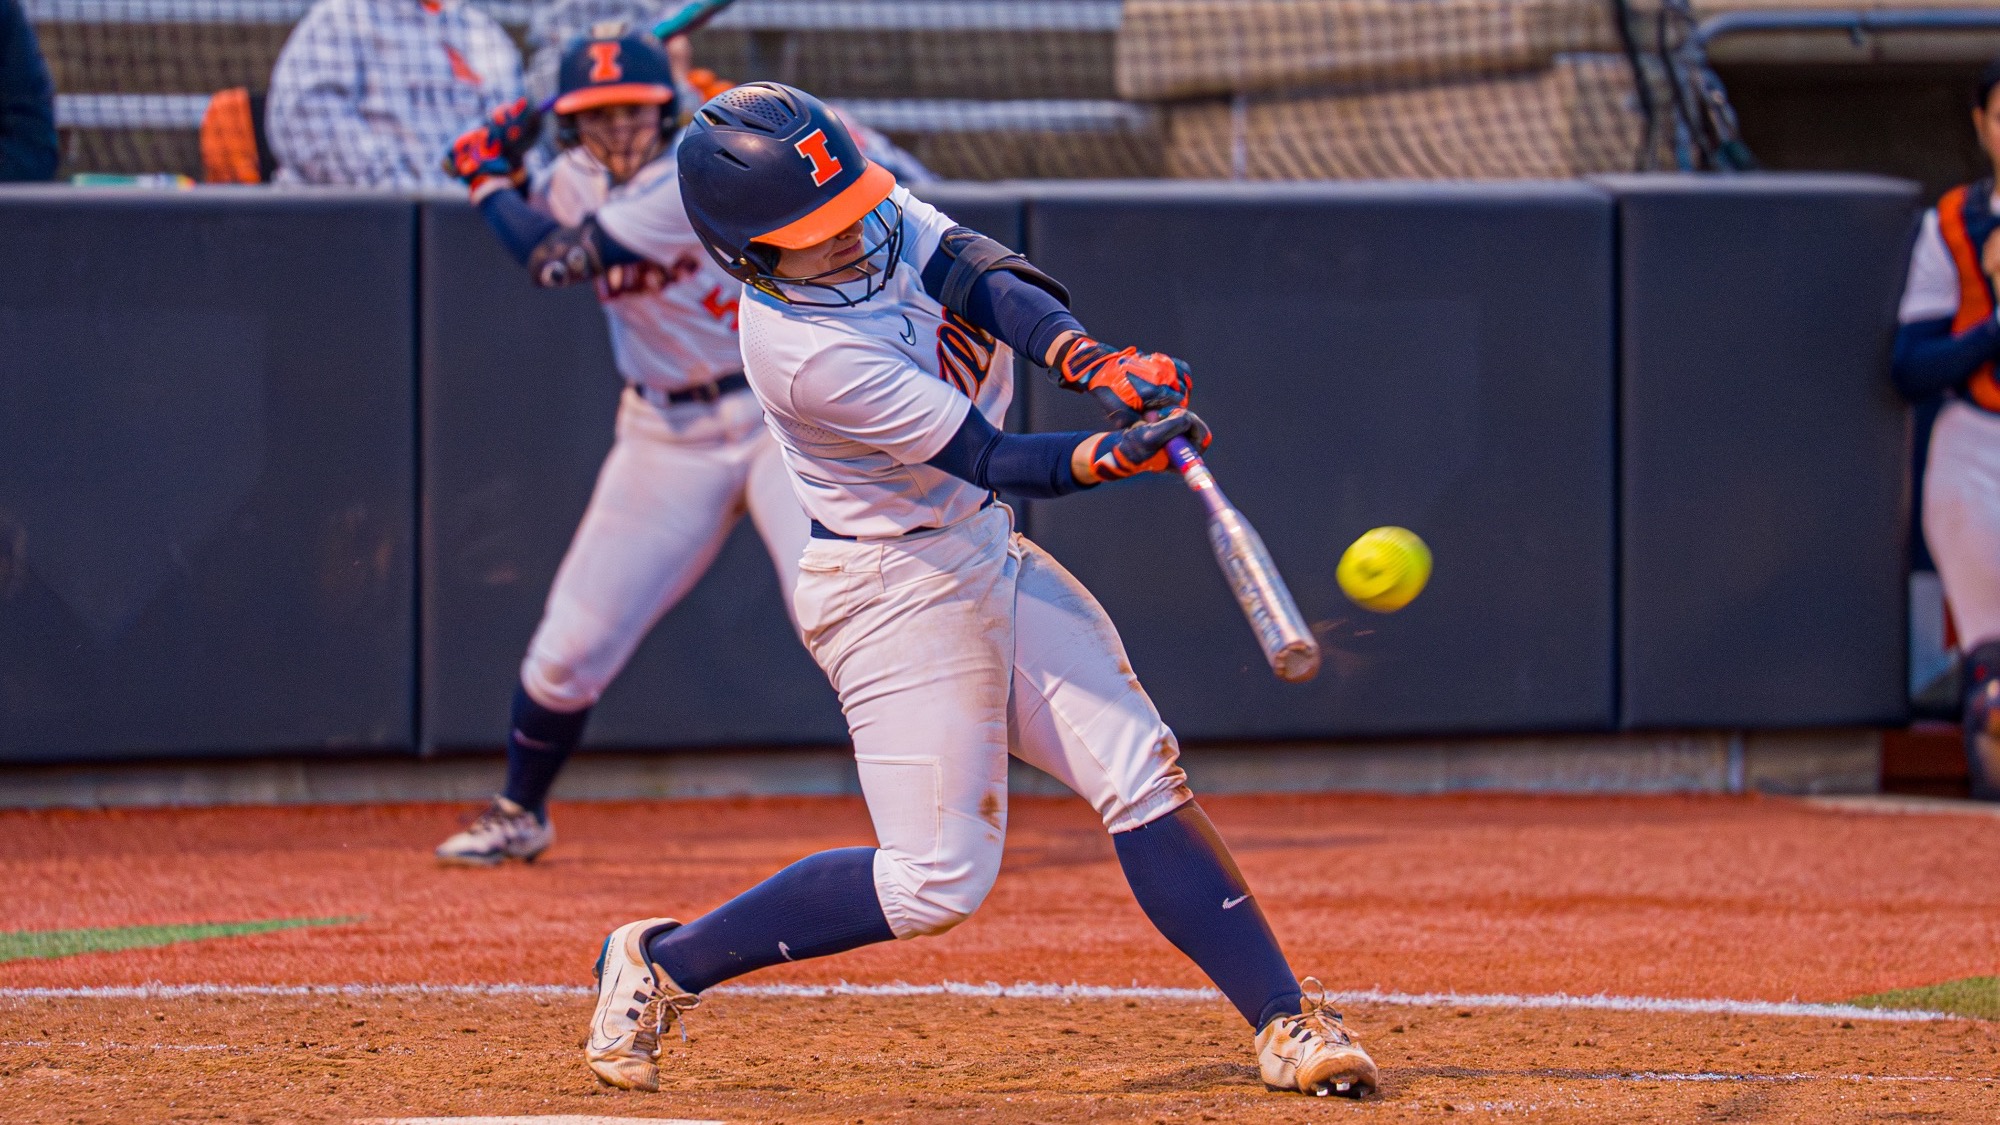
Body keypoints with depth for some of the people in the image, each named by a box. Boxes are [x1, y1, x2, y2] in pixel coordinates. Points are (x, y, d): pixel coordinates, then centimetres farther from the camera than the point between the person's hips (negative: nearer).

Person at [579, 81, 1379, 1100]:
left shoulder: (874, 213, -5)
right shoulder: (805, 354, -27)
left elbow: (982, 278, -17)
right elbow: (995, 461, -26)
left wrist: (1093, 362, -35)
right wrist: (1117, 454, -41)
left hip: (988, 556, 8)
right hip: (897, 587, -8)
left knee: (1142, 776, 0)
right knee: (938, 880, -8)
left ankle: (1284, 1023, 0)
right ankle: (662, 962, 5)